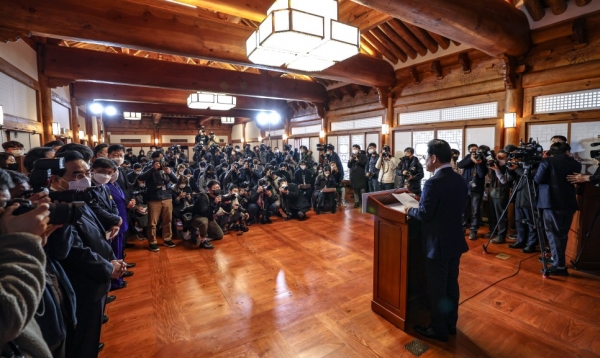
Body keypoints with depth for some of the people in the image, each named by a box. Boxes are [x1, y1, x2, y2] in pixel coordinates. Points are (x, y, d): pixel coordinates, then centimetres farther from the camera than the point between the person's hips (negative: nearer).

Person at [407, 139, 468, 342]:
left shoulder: (433, 183, -24)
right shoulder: (460, 180, 4)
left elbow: (424, 213, -22)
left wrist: (409, 210, -3)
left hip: (438, 244, -8)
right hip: (455, 241, 9)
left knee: (437, 289, 8)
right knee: (451, 285, 20)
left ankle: (439, 330, 24)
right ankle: (451, 324, 37)